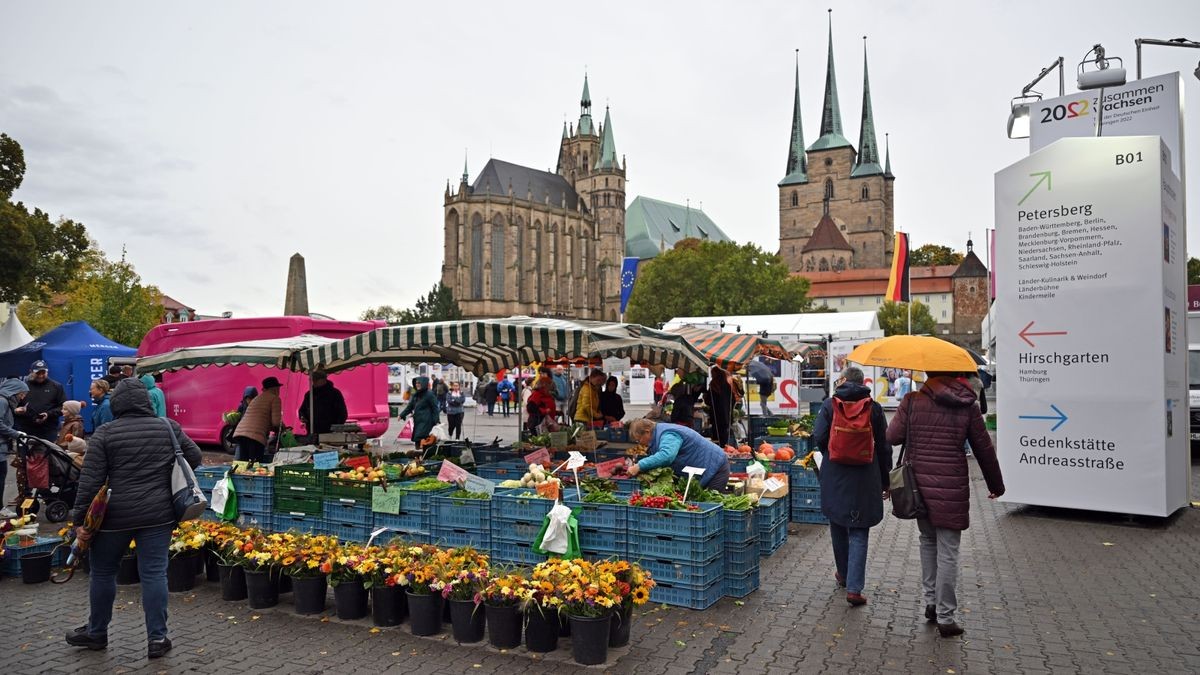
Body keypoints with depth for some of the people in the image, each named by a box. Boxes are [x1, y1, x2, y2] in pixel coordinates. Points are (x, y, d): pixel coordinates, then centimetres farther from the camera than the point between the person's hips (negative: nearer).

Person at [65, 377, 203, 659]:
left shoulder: (105, 433, -4)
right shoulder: (168, 427, 2)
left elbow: (90, 480, -7)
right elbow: (194, 457, 10)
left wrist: (80, 519, -2)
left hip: (115, 515, -1)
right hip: (157, 515, 1)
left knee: (102, 572, 18)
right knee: (154, 574, 4)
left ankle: (96, 633, 33)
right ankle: (157, 638, 6)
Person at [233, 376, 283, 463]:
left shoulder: (256, 398, 29)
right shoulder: (275, 398, 5)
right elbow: (276, 422, -3)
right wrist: (282, 426, 17)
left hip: (239, 433, 7)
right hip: (256, 436, -7)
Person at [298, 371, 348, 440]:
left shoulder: (334, 393, 0)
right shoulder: (309, 394, 15)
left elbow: (342, 414, -2)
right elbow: (302, 410, 27)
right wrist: (302, 417, 3)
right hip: (312, 434, 4)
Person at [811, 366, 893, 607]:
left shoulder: (830, 404, -3)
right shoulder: (874, 407, 1)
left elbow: (819, 437, -11)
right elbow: (884, 447, 3)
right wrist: (885, 481, 11)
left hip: (834, 476, 0)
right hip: (865, 478, 0)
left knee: (838, 527, 17)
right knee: (859, 532, 3)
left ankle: (844, 575, 33)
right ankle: (854, 588, -4)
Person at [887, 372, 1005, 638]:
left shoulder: (912, 401, -5)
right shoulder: (967, 406, -2)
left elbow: (892, 436, -4)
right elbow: (984, 449, 4)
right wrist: (996, 485, 17)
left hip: (920, 484, 1)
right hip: (953, 488, -1)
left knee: (928, 541, 21)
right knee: (948, 551, 5)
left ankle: (931, 602, 24)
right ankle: (945, 617, 10)